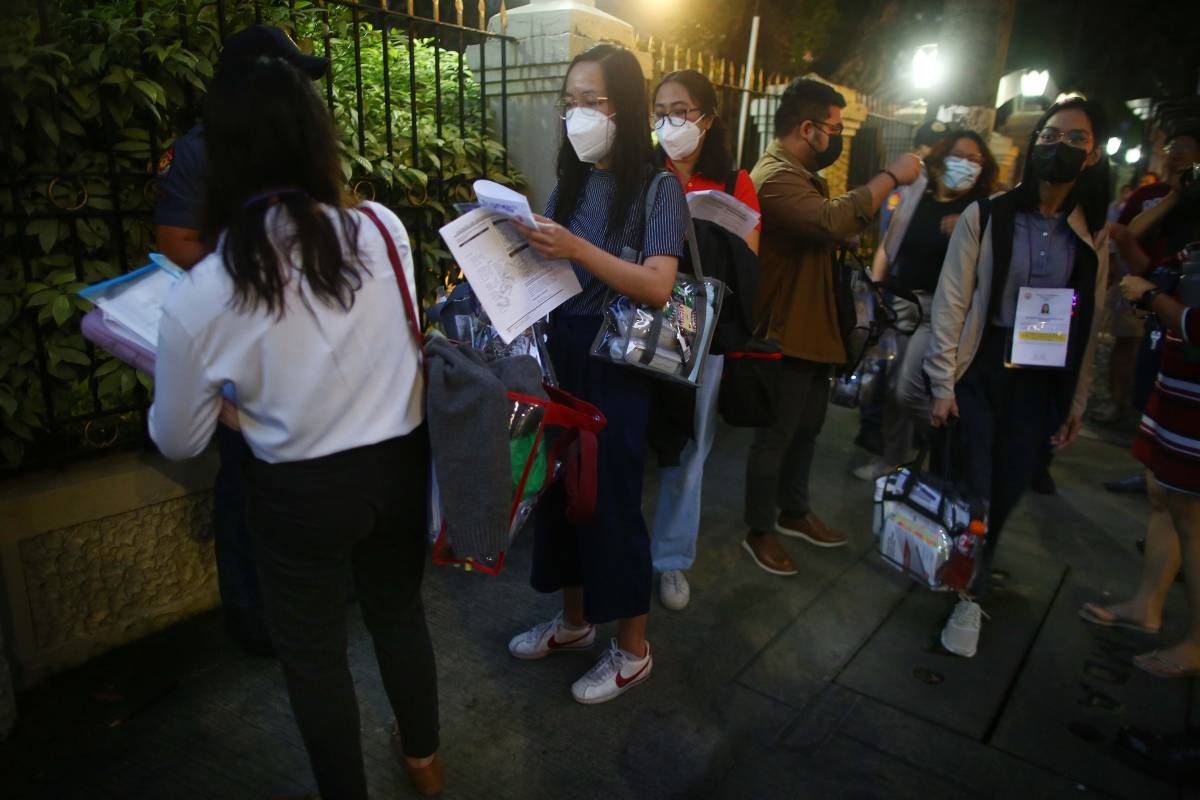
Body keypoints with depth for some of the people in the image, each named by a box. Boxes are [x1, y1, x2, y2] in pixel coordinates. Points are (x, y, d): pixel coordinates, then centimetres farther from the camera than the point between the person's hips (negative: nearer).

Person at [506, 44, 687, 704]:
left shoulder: (657, 188, -7)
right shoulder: (568, 183, 10)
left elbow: (657, 286, -20)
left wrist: (577, 248, -28)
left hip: (615, 368, -6)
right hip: (557, 356, 6)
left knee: (611, 500, 2)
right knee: (559, 489, 13)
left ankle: (632, 649, 24)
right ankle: (574, 620, 36)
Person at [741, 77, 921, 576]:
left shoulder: (801, 173, 17)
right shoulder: (776, 176, -21)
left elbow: (829, 227, 18)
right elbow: (834, 220, -36)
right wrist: (890, 177, -25)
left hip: (813, 330, 11)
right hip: (786, 335, -11)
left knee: (806, 429, 20)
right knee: (776, 436, 1)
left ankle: (795, 512, 37)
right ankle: (759, 531, 17)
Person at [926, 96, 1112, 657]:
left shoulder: (1091, 237, 6)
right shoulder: (985, 217, -5)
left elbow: (1089, 327, 10)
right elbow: (951, 304, -6)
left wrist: (1076, 402, 9)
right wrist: (942, 385, -9)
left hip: (1042, 384, 3)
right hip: (981, 373, -3)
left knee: (1006, 494, 7)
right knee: (974, 490, 0)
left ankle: (970, 591, 28)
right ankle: (970, 595, 23)